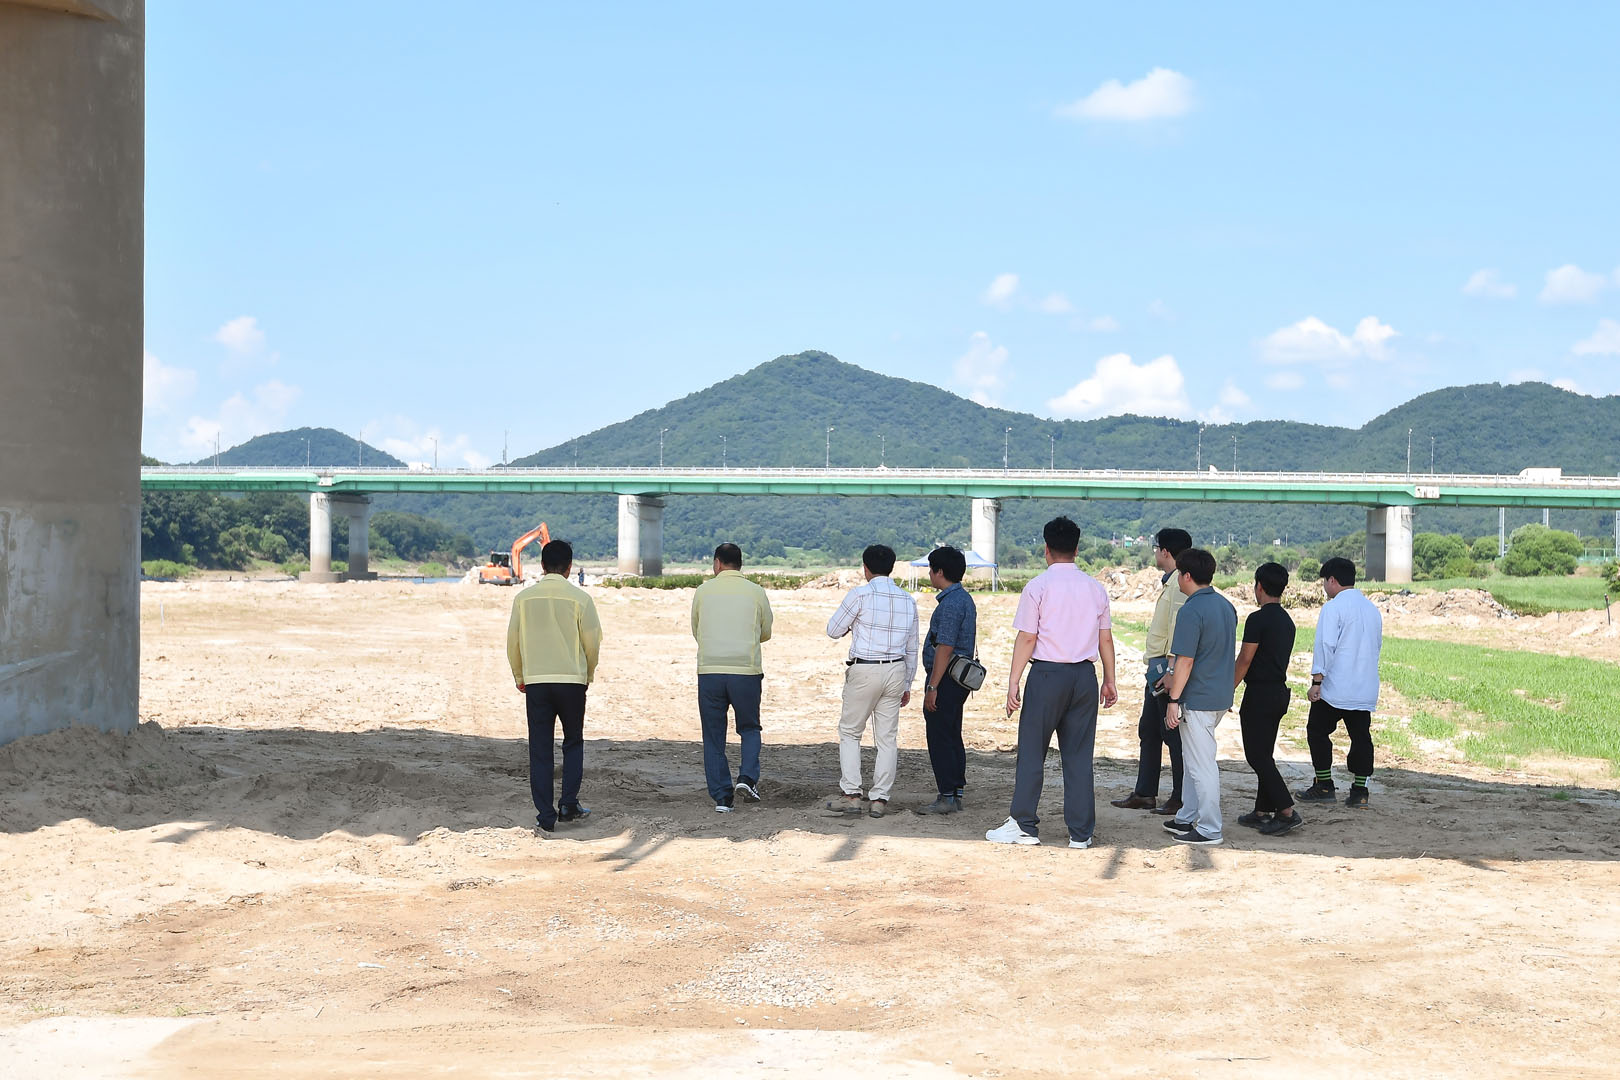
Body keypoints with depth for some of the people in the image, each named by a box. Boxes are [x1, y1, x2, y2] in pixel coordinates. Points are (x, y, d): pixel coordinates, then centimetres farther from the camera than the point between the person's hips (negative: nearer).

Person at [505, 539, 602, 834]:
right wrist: (588, 674, 16)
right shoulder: (579, 598, -5)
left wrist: (520, 677, 19)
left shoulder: (523, 598, 1)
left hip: (536, 682, 1)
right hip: (572, 679, -1)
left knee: (540, 750, 5)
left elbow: (513, 643, 6)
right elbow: (592, 642, -1)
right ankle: (569, 804, 8)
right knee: (573, 743, 16)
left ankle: (545, 816, 4)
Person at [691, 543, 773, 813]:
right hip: (746, 670, 0)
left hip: (709, 671, 0)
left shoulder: (703, 591, 5)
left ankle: (721, 797, 5)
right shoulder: (756, 592, 3)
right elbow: (766, 633, 14)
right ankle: (747, 777, -4)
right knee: (749, 728, 18)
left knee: (713, 737, 8)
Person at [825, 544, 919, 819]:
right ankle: (879, 799, 6)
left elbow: (833, 630, -2)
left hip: (864, 671, -4)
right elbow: (912, 648, 14)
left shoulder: (860, 595, -9)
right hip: (896, 672, 5)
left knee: (850, 733, 8)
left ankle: (852, 795, 3)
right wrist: (907, 685, 21)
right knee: (887, 738, 7)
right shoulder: (908, 600, 8)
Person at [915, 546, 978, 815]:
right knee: (952, 737, 14)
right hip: (959, 679, 10)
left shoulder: (950, 604, -18)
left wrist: (932, 687, -21)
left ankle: (947, 797, -4)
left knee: (940, 738, -6)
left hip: (945, 680, -10)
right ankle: (955, 793, 18)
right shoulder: (964, 599, 15)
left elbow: (945, 648, -22)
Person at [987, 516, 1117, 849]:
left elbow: (1027, 638, -9)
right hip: (1085, 675, 4)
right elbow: (1105, 638, 10)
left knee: (1032, 752, 4)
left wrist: (1013, 683, -5)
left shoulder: (1038, 586, -7)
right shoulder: (1095, 588, 6)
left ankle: (1023, 825, 7)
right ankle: (1081, 832, 9)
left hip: (1047, 674, -4)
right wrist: (1109, 681, 18)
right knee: (1079, 756, 8)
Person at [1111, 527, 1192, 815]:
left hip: (1167, 667, -11)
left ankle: (1180, 798, 4)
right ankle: (1144, 794, 21)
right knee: (1148, 731, 14)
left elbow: (1179, 630, -23)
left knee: (1173, 734, -3)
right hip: (1157, 667, 11)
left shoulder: (1180, 586, -17)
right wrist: (1157, 667, 19)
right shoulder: (1169, 583, 16)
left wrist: (1170, 671, -26)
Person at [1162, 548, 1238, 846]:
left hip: (1198, 699, -9)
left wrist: (1174, 699, -14)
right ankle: (1187, 818, 28)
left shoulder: (1192, 611, -18)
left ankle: (1210, 830, 4)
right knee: (1194, 758, 20)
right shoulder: (1226, 606, 9)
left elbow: (1186, 660, -20)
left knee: (1201, 765, -2)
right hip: (1221, 696, 9)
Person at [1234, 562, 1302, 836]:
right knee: (1264, 755, 14)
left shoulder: (1258, 619, -15)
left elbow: (1244, 660, -15)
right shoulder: (1287, 621, 12)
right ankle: (1262, 811, 16)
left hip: (1259, 693, -9)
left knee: (1257, 756, -6)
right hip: (1280, 691, 9)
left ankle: (1287, 811, -13)